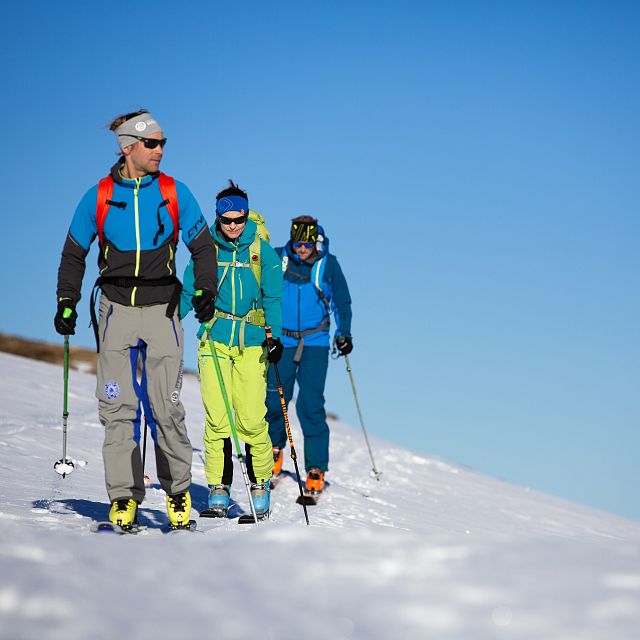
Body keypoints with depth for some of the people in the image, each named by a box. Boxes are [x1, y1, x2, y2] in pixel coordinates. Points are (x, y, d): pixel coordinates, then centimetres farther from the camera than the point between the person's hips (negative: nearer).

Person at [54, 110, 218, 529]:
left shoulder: (174, 193, 2)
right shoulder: (99, 197, 3)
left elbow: (203, 246, 8)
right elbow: (74, 253, 13)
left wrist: (206, 291, -5)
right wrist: (67, 302, 5)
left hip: (162, 309, -1)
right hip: (117, 309, 1)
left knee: (166, 407, -5)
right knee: (117, 407, -3)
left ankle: (178, 490, 10)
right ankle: (124, 496, 3)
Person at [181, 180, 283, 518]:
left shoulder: (262, 251, 2)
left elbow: (273, 298, 2)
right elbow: (188, 294, 12)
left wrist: (275, 336, -10)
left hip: (252, 342, -1)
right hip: (214, 341, 1)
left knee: (252, 419, -8)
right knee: (216, 419, -6)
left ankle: (260, 484, 9)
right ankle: (218, 488, 3)